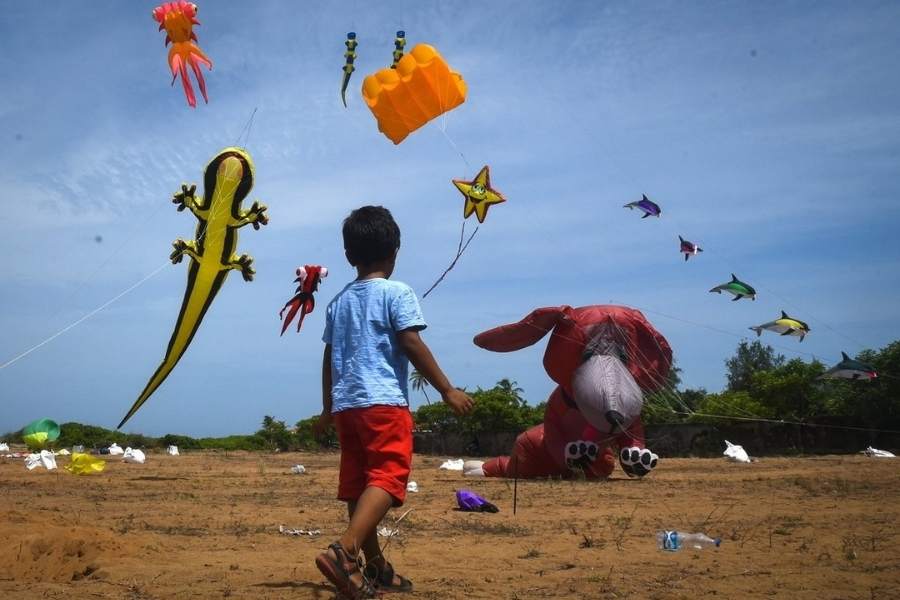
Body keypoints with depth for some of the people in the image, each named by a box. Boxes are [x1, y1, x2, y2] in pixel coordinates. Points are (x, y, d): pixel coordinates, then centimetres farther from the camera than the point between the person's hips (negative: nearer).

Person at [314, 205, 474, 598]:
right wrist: (447, 390, -5)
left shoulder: (339, 301, 16)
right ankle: (344, 550, -32)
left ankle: (375, 567, 19)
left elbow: (329, 357, 18)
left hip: (346, 404, 7)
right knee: (387, 478, -12)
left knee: (358, 484, 10)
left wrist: (328, 408, 26)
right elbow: (412, 345, -9)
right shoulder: (397, 293, -2)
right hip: (385, 402, -7)